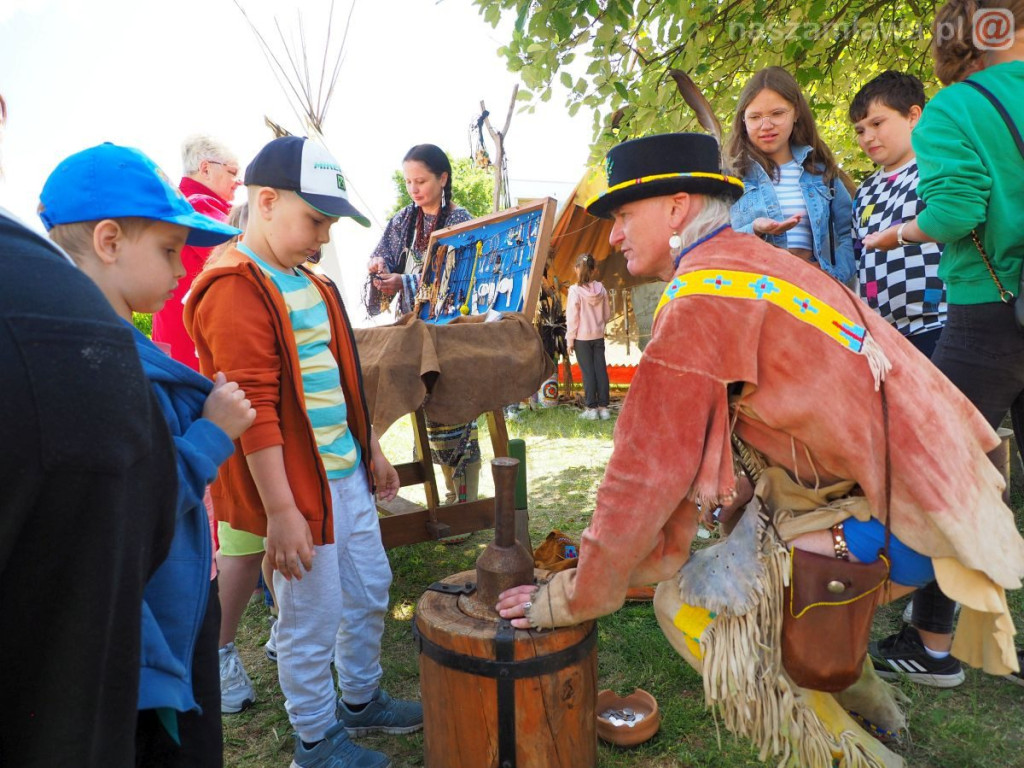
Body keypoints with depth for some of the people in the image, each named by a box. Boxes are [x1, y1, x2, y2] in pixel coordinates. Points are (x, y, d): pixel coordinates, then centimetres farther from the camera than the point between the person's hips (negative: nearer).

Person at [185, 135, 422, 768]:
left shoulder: (308, 281, 12)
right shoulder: (236, 290, -17)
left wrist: (372, 450, 20)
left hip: (347, 473, 9)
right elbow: (254, 410, -21)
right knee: (313, 617, 7)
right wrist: (281, 510, -21)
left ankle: (361, 700, 42)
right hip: (298, 484, -9)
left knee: (370, 591, 20)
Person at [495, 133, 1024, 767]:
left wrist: (576, 596, -8)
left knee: (689, 602, -6)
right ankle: (863, 698, 33)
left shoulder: (702, 297, -19)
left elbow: (649, 467, -18)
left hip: (899, 524, -9)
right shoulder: (750, 260, 9)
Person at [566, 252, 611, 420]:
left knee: (588, 372, 1)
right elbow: (607, 314, 6)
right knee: (601, 370, 6)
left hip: (582, 337, -4)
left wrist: (569, 339, -5)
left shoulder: (575, 290, -13)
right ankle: (603, 407, 10)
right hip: (599, 336, 4)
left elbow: (572, 317, -12)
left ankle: (591, 408, 3)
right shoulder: (601, 289, -1)